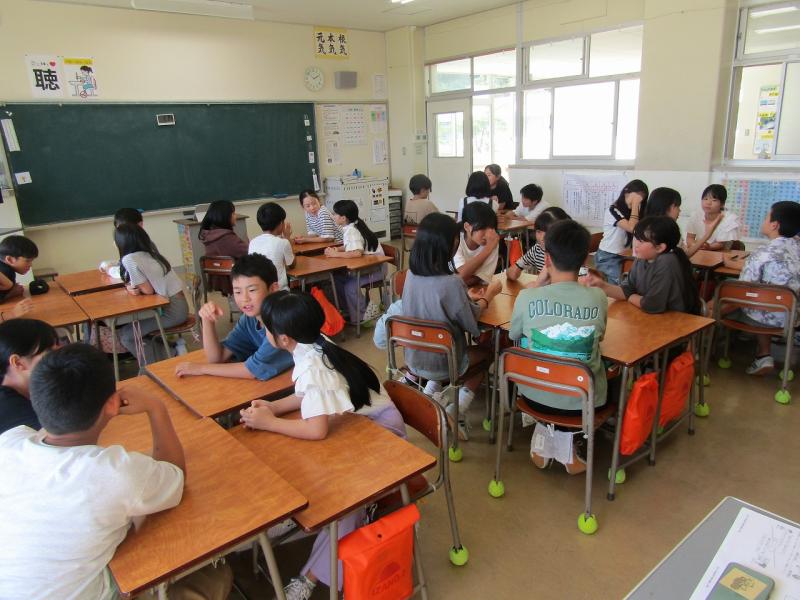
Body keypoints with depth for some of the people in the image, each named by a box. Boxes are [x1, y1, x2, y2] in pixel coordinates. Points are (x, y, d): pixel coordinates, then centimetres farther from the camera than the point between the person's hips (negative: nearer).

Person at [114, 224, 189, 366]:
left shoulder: (130, 259, -14)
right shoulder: (149, 252, 9)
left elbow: (148, 290, -13)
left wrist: (131, 287, 4)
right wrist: (133, 287, -5)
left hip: (171, 310, -9)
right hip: (179, 305, 9)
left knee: (126, 335, 0)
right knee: (133, 324, 21)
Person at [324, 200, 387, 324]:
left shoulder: (352, 231, -24)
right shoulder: (349, 227, 2)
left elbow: (357, 253, -38)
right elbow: (349, 247, 14)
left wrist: (336, 254, -28)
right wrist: (336, 250, -6)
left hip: (376, 268, -9)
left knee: (350, 286, -23)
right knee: (336, 279, -2)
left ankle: (362, 315, -1)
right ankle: (350, 309, 11)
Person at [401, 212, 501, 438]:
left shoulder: (411, 275, -10)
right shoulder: (452, 283, -29)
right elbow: (471, 323, -13)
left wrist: (468, 297, 12)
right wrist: (488, 296, 3)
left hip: (415, 360, 6)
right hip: (446, 363, -6)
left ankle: (429, 395, 23)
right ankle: (456, 413, 11)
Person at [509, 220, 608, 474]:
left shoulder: (527, 297, -16)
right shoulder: (598, 298, -13)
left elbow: (514, 335, 4)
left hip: (536, 396, 0)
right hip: (582, 400, 0)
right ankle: (569, 447, 22)